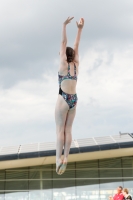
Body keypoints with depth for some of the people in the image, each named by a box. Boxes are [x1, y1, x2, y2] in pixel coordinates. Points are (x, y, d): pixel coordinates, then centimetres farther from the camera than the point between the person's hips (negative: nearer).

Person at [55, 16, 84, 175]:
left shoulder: (64, 64, -3)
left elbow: (63, 43, -4)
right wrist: (80, 29, 14)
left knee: (60, 129, -3)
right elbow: (76, 46, 12)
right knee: (68, 129, 7)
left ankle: (58, 158, -7)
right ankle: (65, 158, 6)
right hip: (74, 100, 6)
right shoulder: (75, 64, 9)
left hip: (63, 99, -5)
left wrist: (64, 25, -2)